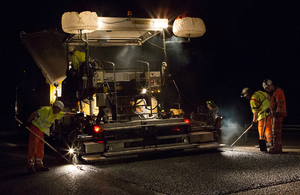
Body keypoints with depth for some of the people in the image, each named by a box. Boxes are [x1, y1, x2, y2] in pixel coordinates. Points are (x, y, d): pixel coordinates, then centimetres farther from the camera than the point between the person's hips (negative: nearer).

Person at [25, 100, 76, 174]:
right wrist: (28, 122, -20)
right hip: (35, 128, -9)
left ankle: (39, 165, 12)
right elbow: (34, 114, -20)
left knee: (40, 147, 7)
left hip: (41, 131, 9)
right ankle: (30, 166, -8)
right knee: (33, 146, -10)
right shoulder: (46, 110, -20)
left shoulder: (56, 114, 7)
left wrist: (76, 114, 19)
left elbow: (66, 114, 17)